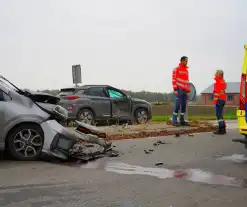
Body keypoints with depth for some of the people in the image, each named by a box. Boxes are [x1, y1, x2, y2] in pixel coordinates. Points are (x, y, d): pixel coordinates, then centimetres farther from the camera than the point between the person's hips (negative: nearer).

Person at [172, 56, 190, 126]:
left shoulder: (186, 70, 19)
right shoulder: (176, 69, -3)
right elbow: (174, 80, -9)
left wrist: (188, 90, 17)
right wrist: (175, 89, -16)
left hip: (185, 91, 7)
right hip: (179, 90, -7)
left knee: (184, 106, 7)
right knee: (177, 105, -9)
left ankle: (182, 120, 13)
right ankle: (174, 121, -5)